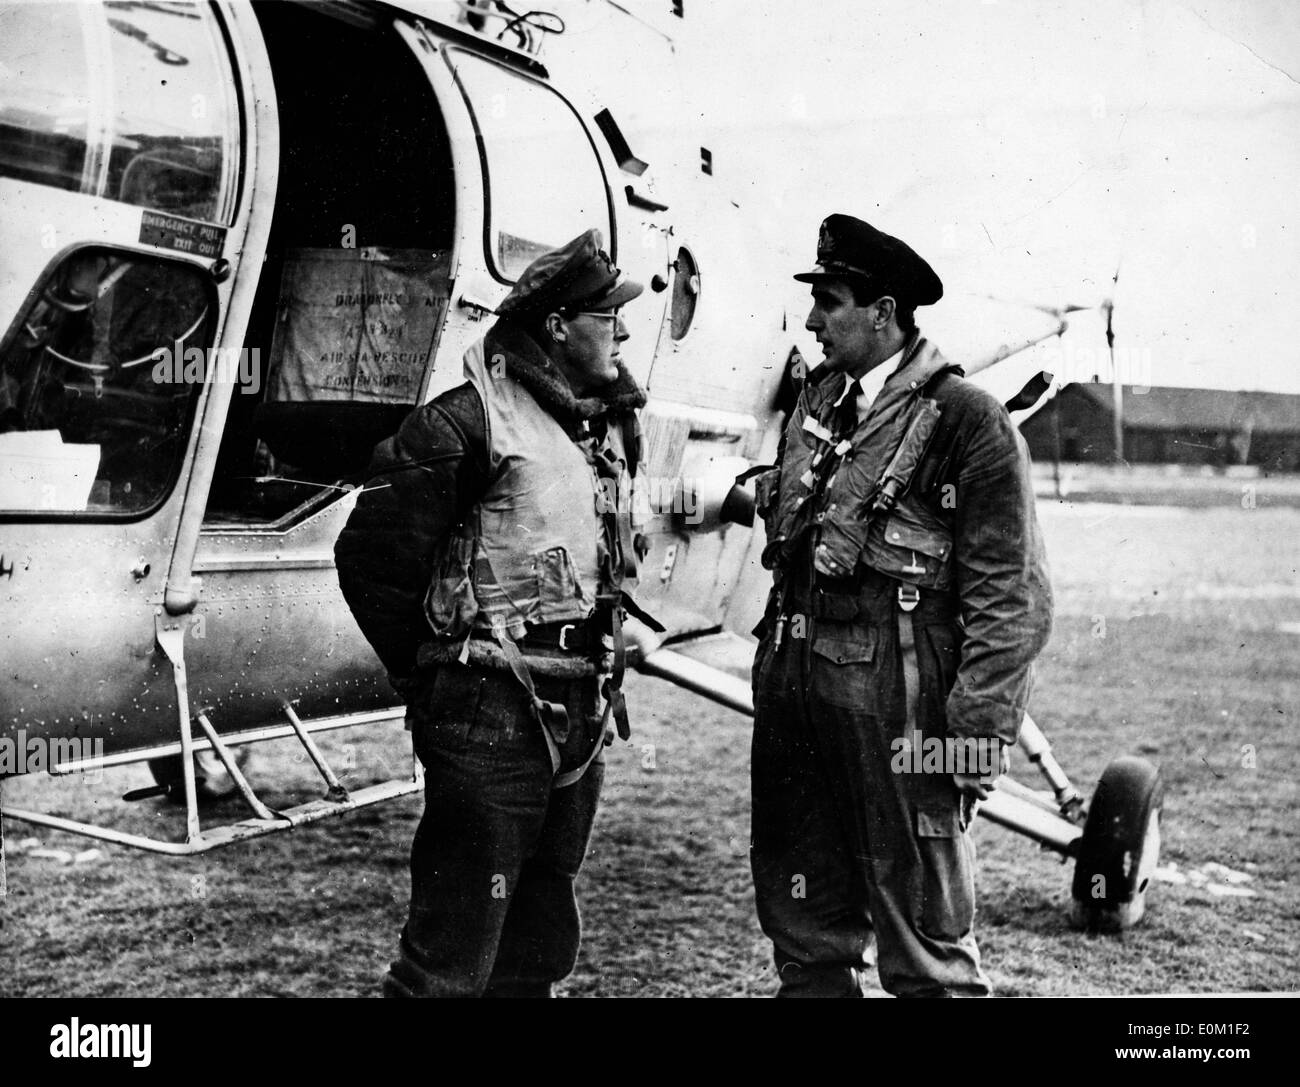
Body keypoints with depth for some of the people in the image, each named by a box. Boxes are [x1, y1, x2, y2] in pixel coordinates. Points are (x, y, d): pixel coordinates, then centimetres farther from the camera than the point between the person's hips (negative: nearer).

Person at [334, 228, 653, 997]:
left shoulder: (612, 428, 11)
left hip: (583, 718, 8)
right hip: (491, 722, -8)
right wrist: (432, 677, -4)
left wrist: (602, 672, 16)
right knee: (453, 956, -1)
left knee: (543, 944, 18)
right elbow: (370, 558, -12)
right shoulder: (465, 424, -13)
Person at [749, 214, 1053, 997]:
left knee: (927, 948, 4)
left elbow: (1011, 601, -12)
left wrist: (979, 733, -15)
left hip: (896, 709, -7)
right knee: (804, 931, 18)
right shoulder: (817, 401, 12)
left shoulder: (970, 422, -10)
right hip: (794, 689, 7)